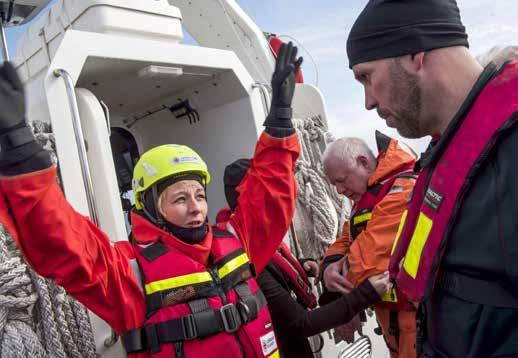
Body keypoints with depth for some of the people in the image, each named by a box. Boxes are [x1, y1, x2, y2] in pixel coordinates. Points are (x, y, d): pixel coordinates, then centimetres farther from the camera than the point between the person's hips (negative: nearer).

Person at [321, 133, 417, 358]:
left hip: (415, 316, -9)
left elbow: (369, 256, -24)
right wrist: (330, 267, -11)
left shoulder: (405, 190, -21)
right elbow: (345, 241, 12)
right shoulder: (366, 198, 14)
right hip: (393, 317, 9)